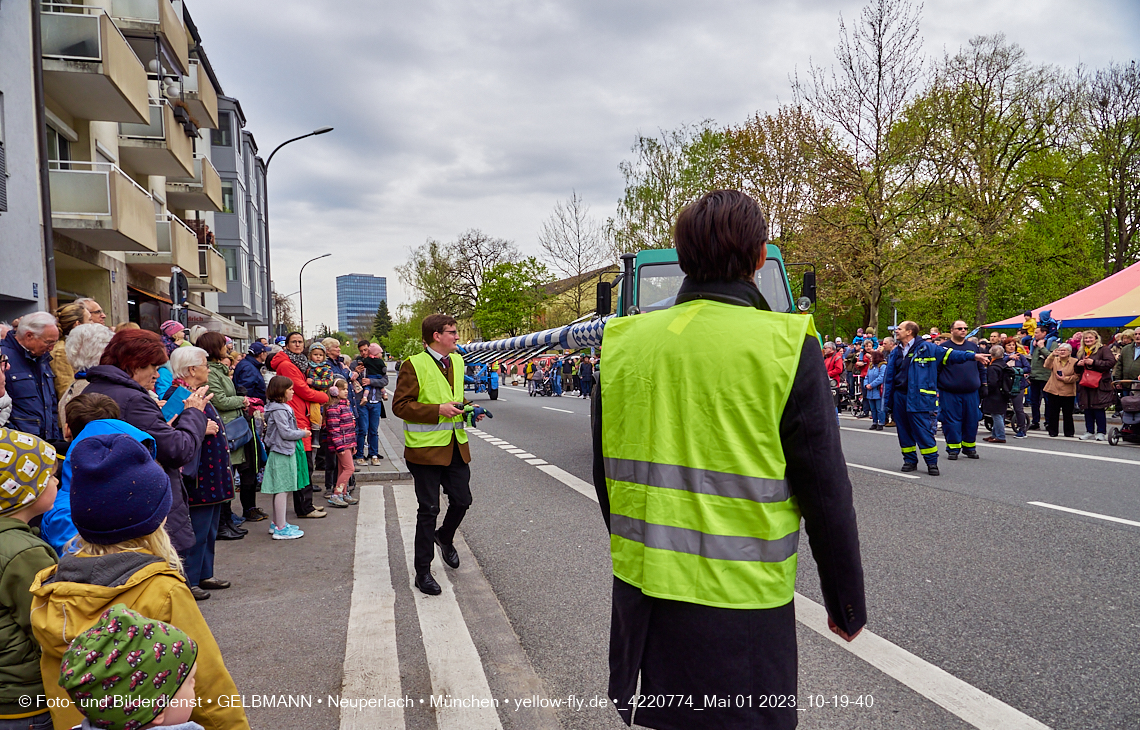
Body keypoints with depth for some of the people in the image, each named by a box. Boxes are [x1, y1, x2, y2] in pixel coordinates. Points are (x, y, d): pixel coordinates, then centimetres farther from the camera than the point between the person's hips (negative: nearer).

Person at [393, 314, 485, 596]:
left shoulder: (457, 361, 12)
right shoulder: (414, 365, -11)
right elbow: (400, 405, -14)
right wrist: (438, 410, -21)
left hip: (456, 446, 6)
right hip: (427, 447, -6)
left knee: (462, 500, 10)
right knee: (428, 510, 1)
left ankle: (444, 537, 42)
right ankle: (423, 572, 15)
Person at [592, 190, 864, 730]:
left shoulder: (624, 342, -1)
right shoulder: (787, 347, -13)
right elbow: (825, 493, -9)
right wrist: (847, 603, 4)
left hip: (640, 592, 4)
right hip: (739, 602, -4)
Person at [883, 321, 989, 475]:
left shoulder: (925, 348, 0)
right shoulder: (896, 352, 15)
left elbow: (948, 354, 0)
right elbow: (889, 377, 16)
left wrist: (973, 356, -7)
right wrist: (887, 398, 12)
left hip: (919, 398, -5)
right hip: (899, 397, 5)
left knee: (923, 431, -7)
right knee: (904, 431, 8)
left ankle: (932, 462, 2)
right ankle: (910, 461, 19)